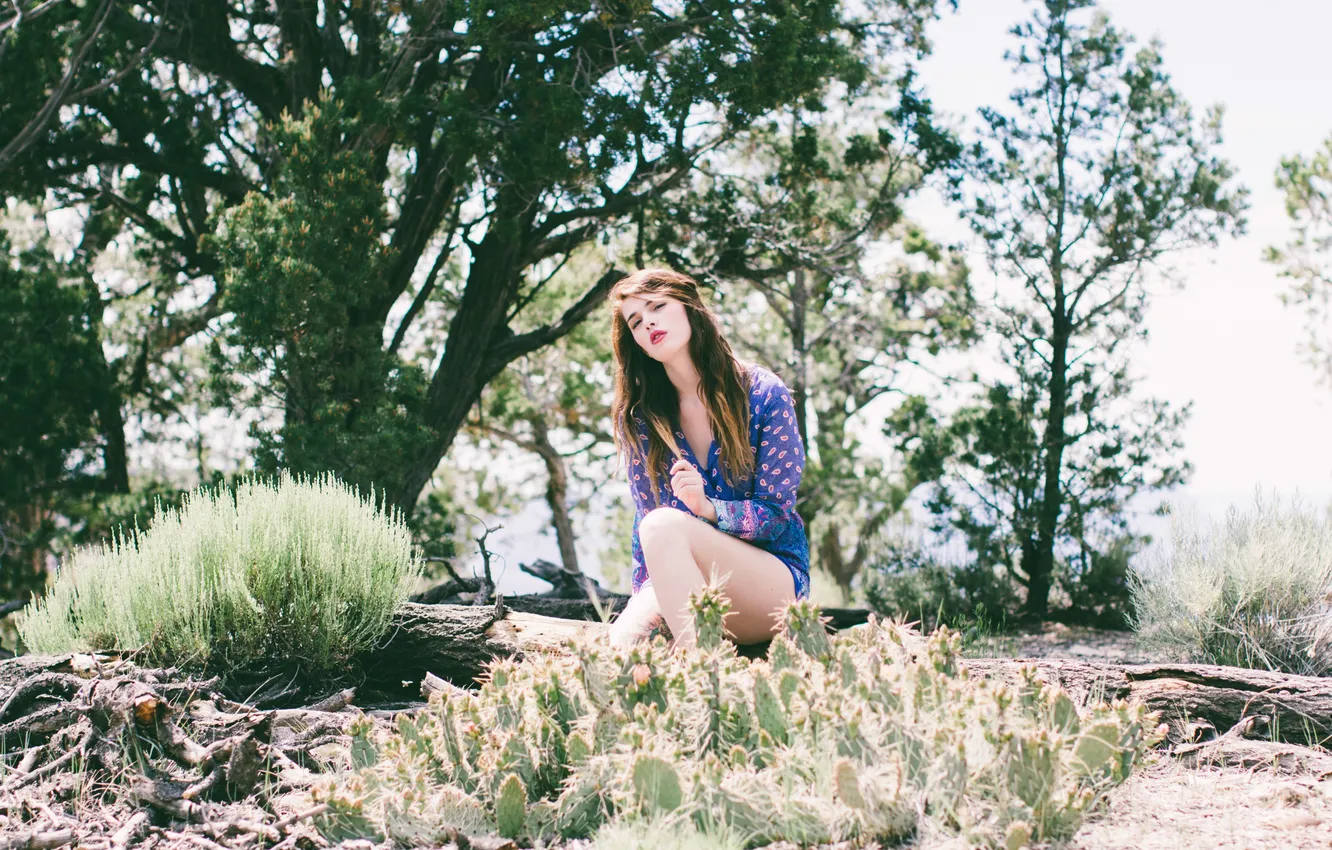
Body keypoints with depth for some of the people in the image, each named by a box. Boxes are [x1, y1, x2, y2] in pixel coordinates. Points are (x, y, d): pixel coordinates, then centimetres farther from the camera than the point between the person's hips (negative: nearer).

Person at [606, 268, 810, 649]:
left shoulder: (764, 394, -5)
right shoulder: (639, 417, 5)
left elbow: (774, 515, -6)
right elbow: (645, 514, 6)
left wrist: (709, 508, -26)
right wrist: (643, 602, -10)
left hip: (775, 580, -1)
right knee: (618, 645, -31)